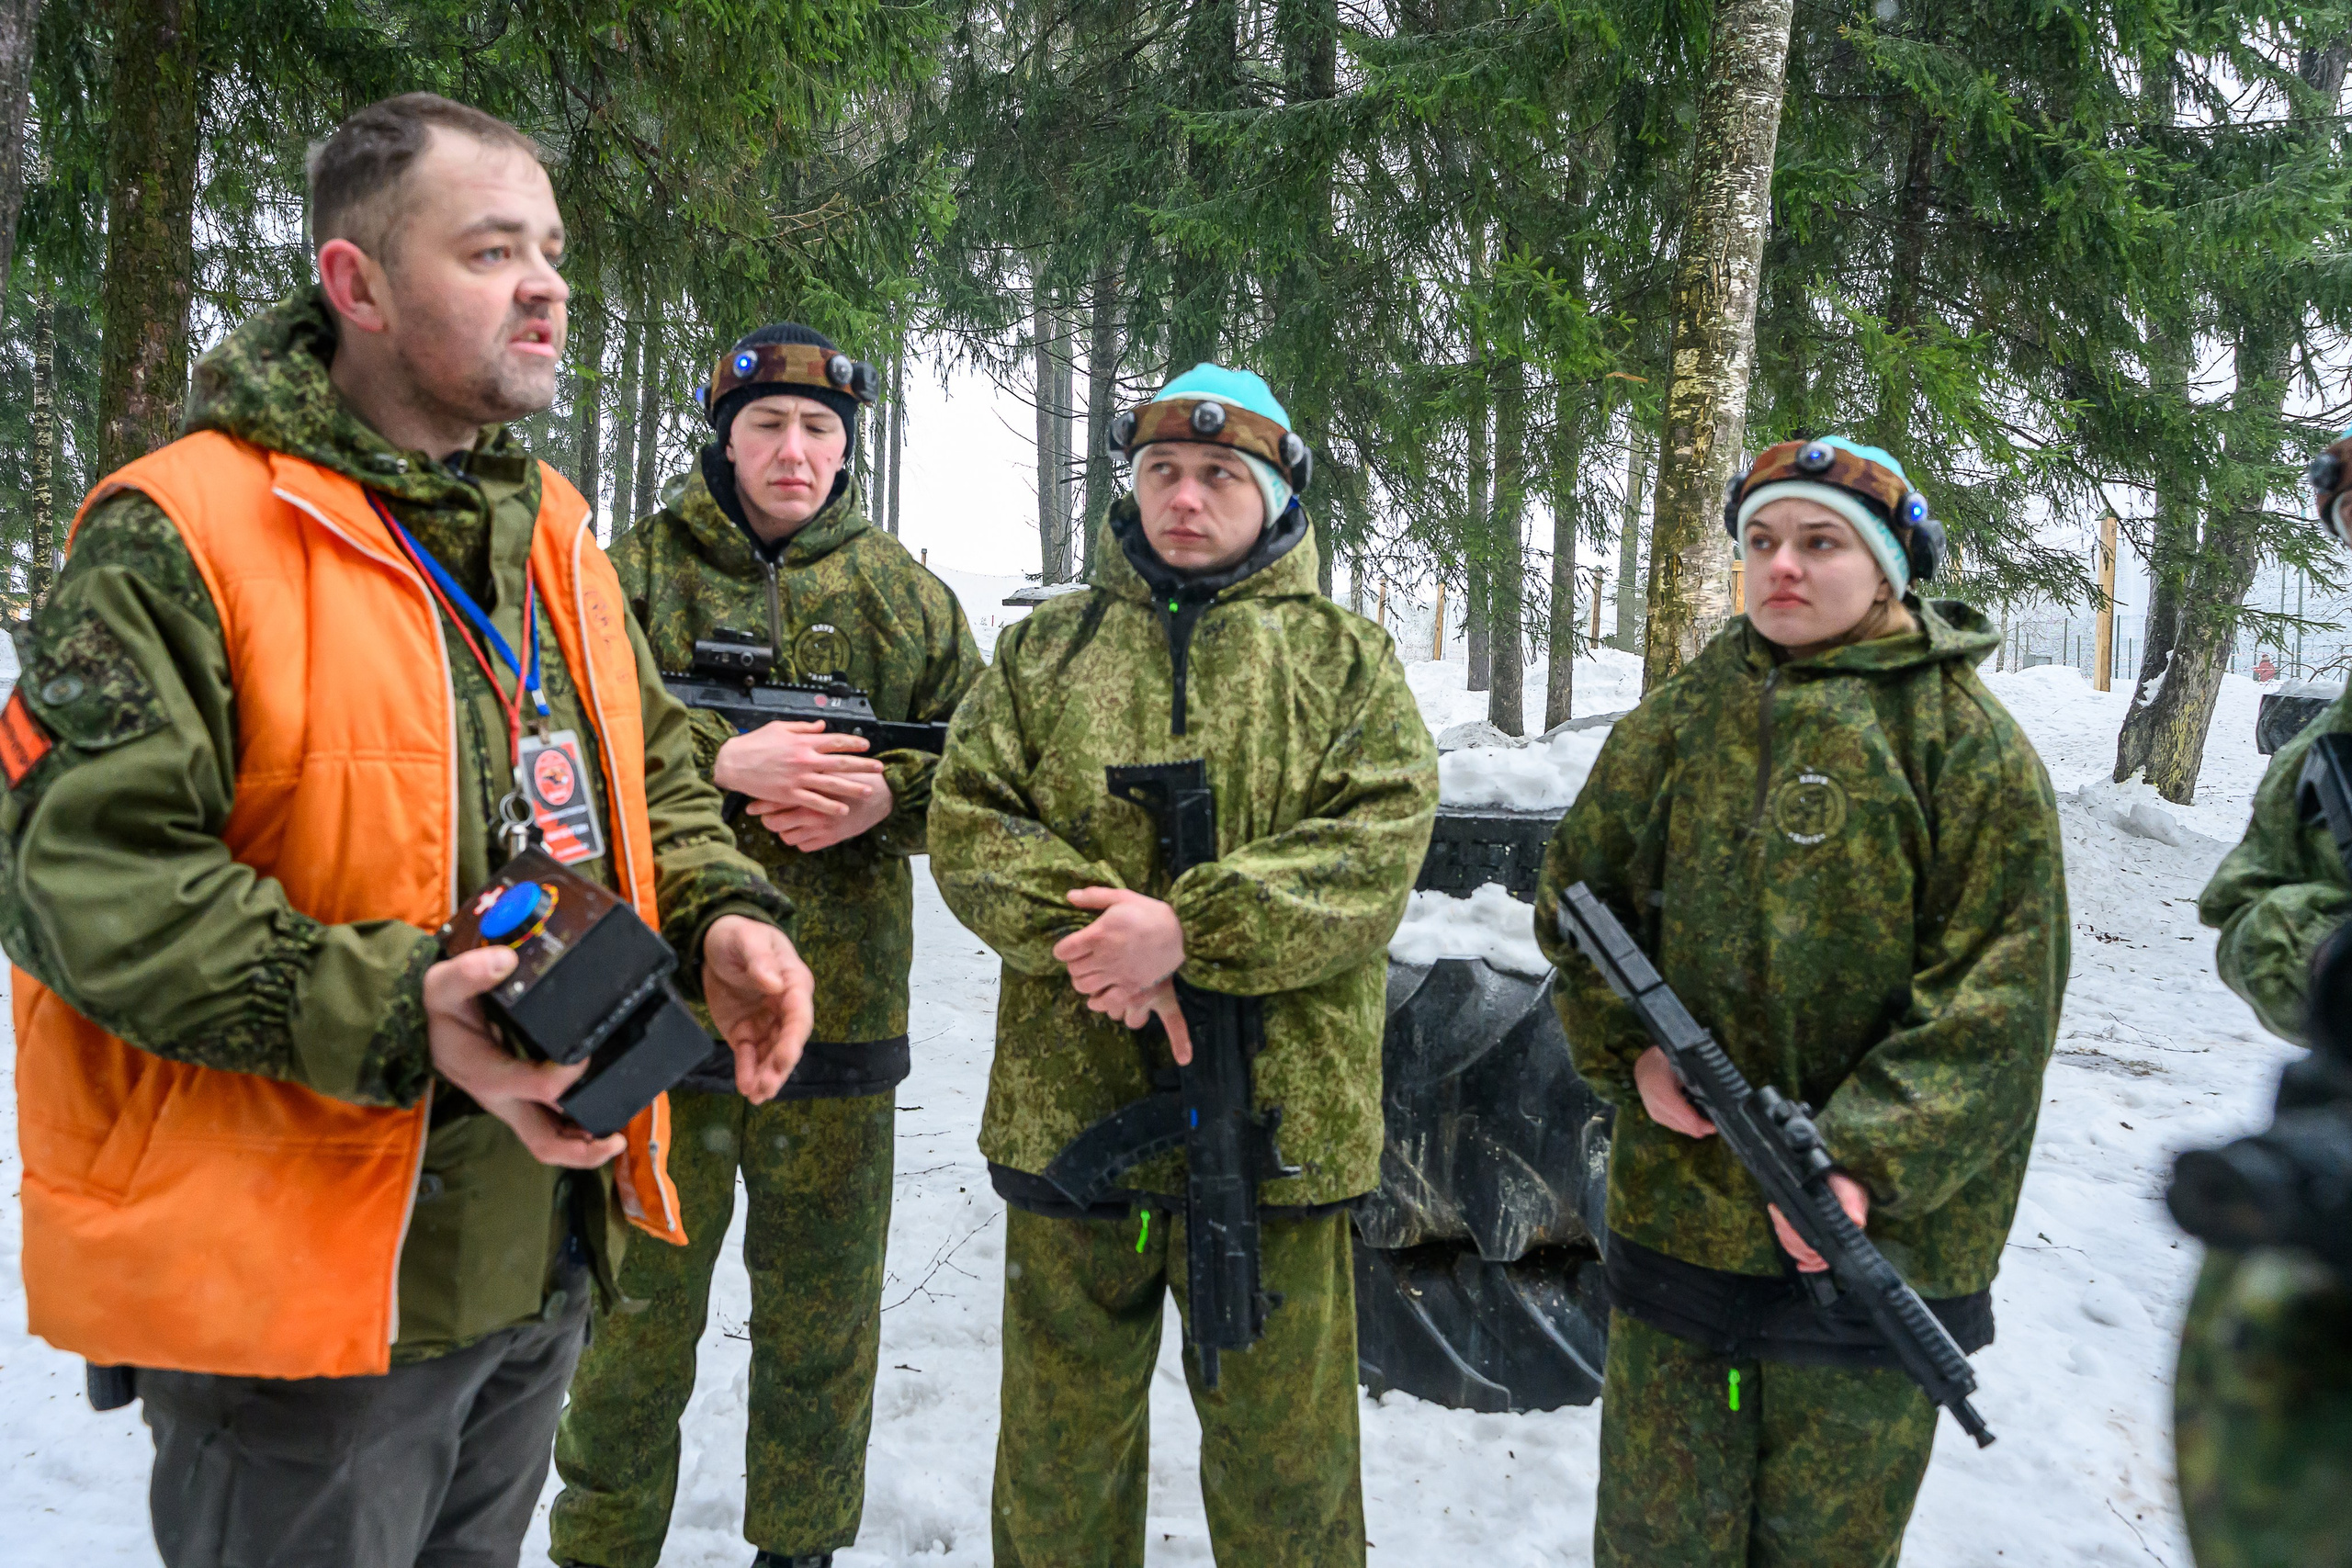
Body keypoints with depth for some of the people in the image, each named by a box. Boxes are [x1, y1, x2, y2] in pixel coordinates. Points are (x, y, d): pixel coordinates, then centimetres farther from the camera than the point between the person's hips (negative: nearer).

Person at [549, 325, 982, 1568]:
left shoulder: (900, 593, 10)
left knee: (823, 1314, 14)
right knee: (641, 1298, 10)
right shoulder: (636, 569, 3)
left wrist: (886, 792, -12)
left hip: (841, 1006, 2)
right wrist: (723, 760, -22)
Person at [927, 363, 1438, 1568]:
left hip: (1280, 1115, -1)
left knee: (1285, 1450, 13)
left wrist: (1190, 928, -21)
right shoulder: (1045, 647, 10)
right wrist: (1104, 937, -17)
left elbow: (1378, 846, -9)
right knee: (1062, 1438, 17)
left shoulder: (1346, 659, 5)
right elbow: (969, 823, 0)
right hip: (1069, 1105, 2)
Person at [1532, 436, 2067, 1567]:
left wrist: (1865, 1164, -19)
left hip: (1877, 1230, -2)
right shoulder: (1681, 719, 5)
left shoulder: (1969, 742, -5)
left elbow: (1999, 1001, -10)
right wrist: (1627, 1047, -4)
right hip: (1677, 1208, 3)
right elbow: (1576, 891, 12)